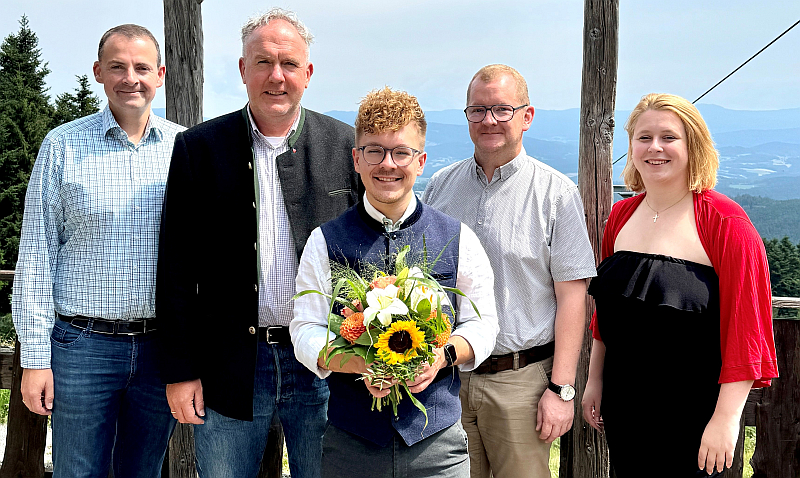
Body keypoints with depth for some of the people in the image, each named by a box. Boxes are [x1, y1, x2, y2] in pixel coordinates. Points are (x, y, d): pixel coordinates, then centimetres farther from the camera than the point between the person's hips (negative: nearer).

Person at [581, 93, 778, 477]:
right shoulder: (621, 216, 6)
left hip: (693, 416, -5)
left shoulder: (724, 222, -12)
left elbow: (745, 323, -15)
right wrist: (595, 380, 15)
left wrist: (727, 417, -18)